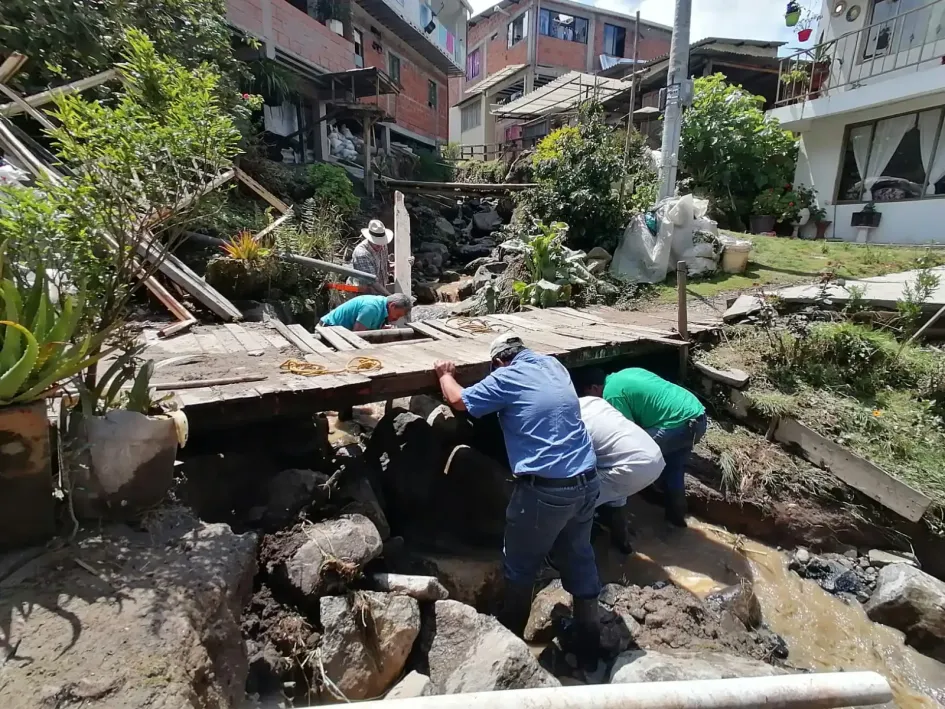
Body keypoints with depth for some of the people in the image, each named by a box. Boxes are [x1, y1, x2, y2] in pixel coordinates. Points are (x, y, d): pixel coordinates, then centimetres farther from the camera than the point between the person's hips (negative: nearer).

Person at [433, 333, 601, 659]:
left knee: (520, 568, 15)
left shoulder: (506, 378, -8)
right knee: (579, 558, 22)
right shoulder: (554, 365, 10)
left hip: (546, 489, -6)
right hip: (587, 482, 7)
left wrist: (445, 375, 22)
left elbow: (458, 400, 3)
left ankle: (509, 638, 35)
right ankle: (589, 640, 36)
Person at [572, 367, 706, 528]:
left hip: (682, 423, -10)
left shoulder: (612, 394, -10)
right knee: (672, 469, 24)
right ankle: (677, 515, 37)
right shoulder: (625, 375, 18)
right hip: (698, 415, 10)